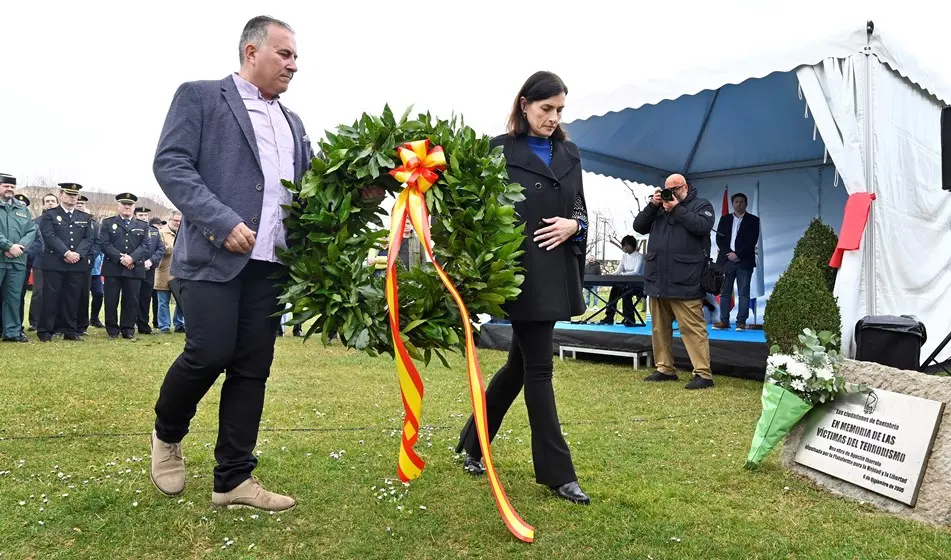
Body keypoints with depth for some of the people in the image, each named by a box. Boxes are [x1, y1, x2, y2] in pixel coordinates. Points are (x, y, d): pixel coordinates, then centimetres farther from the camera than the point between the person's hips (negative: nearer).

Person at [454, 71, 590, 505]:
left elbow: (580, 210, 16)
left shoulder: (569, 154, 14)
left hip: (557, 274, 7)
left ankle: (473, 444, 32)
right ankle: (557, 472, 9)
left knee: (519, 364, 14)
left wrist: (574, 225, -6)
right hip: (522, 272, -6)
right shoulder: (501, 151, -3)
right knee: (538, 367, -1)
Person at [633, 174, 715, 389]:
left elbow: (702, 226, -12)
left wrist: (677, 209, -8)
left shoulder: (701, 204, 7)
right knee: (659, 328, 10)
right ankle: (665, 369, 19)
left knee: (692, 328, -8)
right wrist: (652, 205, 2)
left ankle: (703, 374, -6)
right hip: (657, 279, 6)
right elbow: (639, 226, 13)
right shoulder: (659, 206, 21)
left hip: (684, 281, -6)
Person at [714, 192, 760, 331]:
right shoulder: (724, 219, 14)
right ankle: (724, 321, 4)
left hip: (744, 261, -2)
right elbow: (719, 239, 6)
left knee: (743, 293, -3)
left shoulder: (753, 220, 6)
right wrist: (729, 253, -8)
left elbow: (752, 241, -4)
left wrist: (737, 254, -13)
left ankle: (741, 322, -1)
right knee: (725, 292, 2)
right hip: (727, 259, 3)